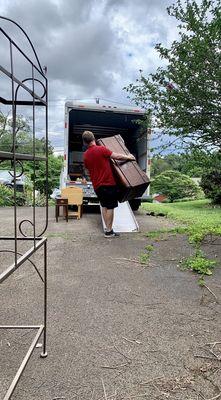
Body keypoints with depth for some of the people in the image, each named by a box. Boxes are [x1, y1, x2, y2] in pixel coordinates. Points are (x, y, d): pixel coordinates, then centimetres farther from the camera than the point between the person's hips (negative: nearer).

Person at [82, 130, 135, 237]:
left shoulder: (85, 155, 6)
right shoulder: (101, 149, -12)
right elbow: (117, 156, -12)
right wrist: (129, 157, 4)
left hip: (97, 185, 6)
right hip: (108, 183, -6)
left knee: (104, 206, 16)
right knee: (110, 207, 2)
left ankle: (108, 229, 19)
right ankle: (109, 231, 5)